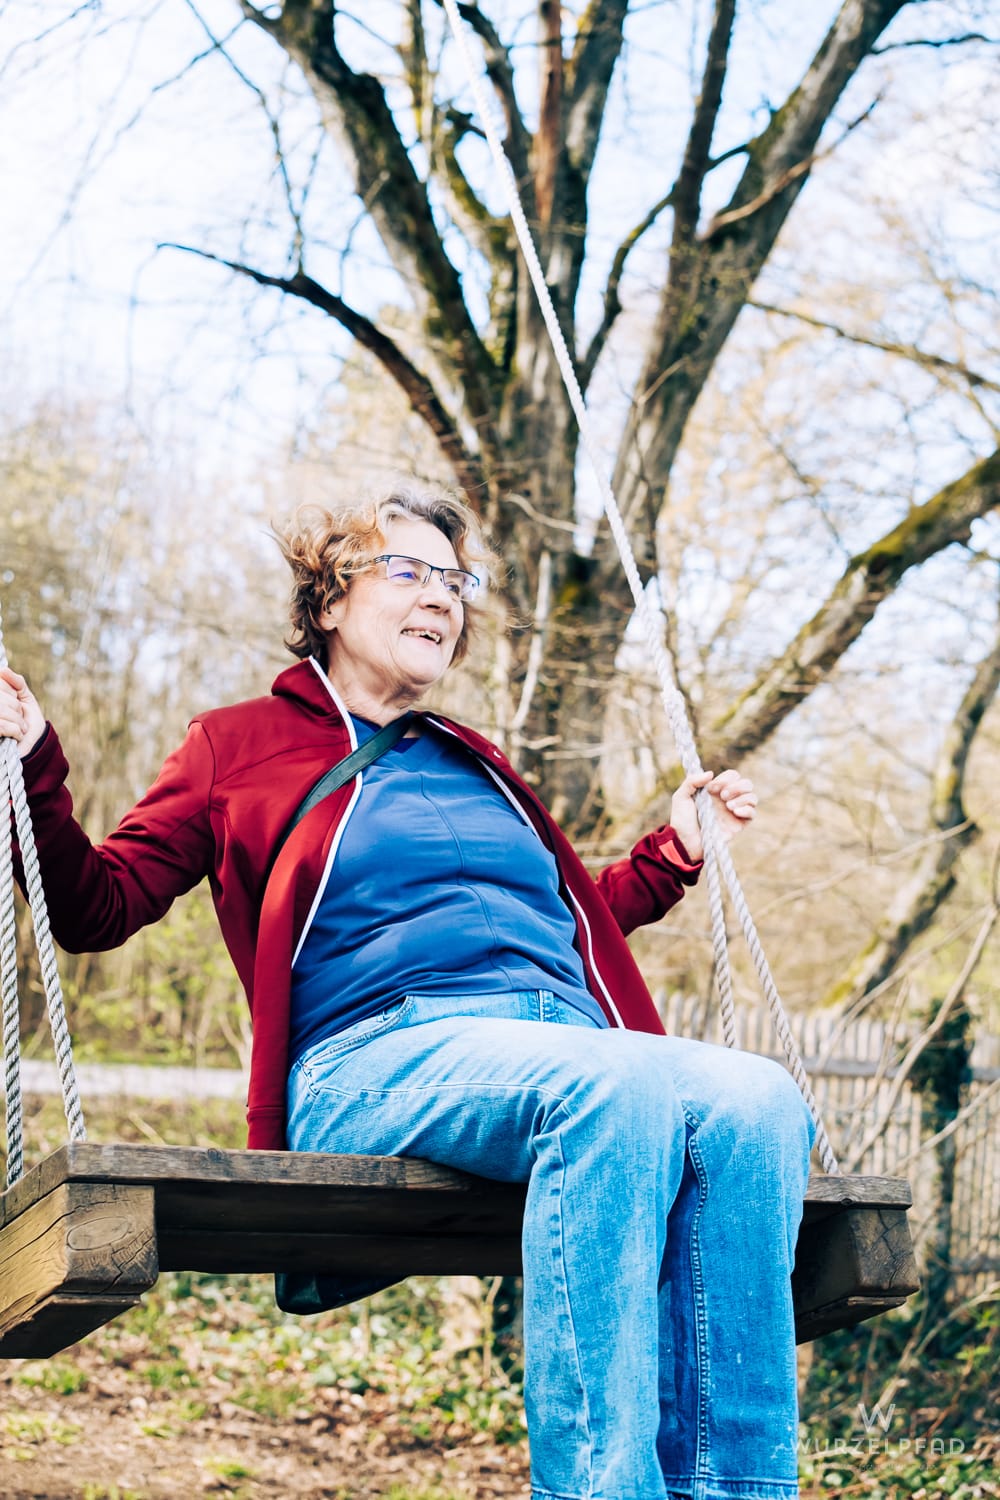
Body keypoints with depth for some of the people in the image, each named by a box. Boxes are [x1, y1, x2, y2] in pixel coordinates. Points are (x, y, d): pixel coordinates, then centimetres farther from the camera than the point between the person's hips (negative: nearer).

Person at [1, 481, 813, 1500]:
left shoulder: (478, 769, 33)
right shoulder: (241, 745, 20)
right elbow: (97, 907, 14)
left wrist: (674, 851, 41)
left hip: (565, 1039, 5)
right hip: (378, 1057, -5)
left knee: (756, 1101, -29)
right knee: (619, 1085, -38)